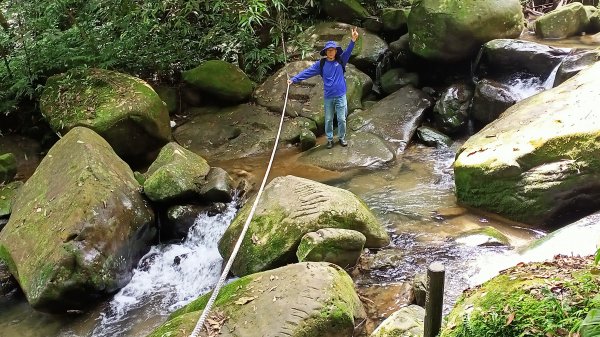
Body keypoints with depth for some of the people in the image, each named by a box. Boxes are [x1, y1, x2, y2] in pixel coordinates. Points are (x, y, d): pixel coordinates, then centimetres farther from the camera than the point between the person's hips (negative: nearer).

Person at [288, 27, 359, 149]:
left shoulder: (341, 61, -1)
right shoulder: (321, 64, 0)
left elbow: (348, 52, -17)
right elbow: (307, 72, -2)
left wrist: (352, 41, -36)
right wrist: (294, 79, -8)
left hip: (341, 96, -1)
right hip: (328, 97, 1)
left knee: (342, 119, 6)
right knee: (328, 120, 10)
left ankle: (342, 137, 22)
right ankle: (329, 139, 23)